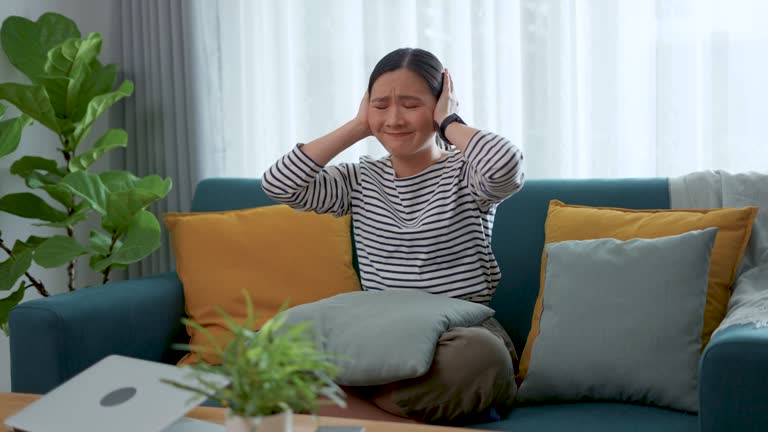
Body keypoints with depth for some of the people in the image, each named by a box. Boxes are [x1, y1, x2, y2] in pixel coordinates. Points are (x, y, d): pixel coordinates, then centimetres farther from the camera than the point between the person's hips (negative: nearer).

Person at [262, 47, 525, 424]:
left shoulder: (466, 173, 2)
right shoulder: (361, 180, 14)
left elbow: (506, 165, -24)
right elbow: (278, 184, 0)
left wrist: (449, 122, -5)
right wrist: (357, 127, 4)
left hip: (460, 330, -2)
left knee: (481, 355, -41)